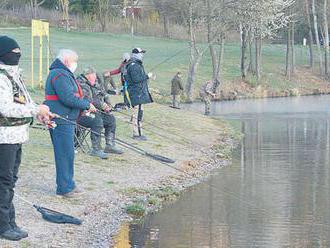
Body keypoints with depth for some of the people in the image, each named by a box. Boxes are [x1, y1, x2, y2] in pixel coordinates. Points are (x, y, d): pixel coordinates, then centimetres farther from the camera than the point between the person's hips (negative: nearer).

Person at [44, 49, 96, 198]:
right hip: (61, 121, -11)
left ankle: (67, 184, 24)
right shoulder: (60, 75, -16)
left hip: (65, 121, 11)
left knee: (67, 154, 16)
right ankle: (65, 188, -1)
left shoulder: (63, 74, 20)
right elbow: (68, 98, -23)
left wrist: (83, 108, 10)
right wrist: (87, 105, -13)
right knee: (65, 154, -6)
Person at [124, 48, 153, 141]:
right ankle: (137, 134, -11)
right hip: (137, 92, -11)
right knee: (138, 112, -11)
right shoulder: (134, 66, -15)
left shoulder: (137, 65, 19)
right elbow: (136, 79, -22)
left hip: (140, 92, 11)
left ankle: (137, 133, 22)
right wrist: (147, 76, -15)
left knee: (138, 112, 15)